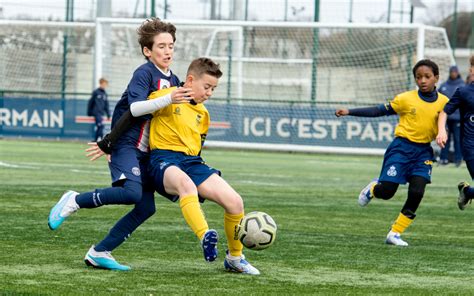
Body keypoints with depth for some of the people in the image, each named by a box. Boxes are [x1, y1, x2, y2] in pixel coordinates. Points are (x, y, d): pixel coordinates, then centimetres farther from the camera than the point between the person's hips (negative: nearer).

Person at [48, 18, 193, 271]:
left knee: (146, 208, -2)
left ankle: (99, 253, 5)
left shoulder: (173, 80, 14)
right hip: (126, 145, -9)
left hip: (145, 152, 9)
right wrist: (168, 99, -34)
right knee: (132, 192, -30)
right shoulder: (144, 73, -11)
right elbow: (135, 107, -26)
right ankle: (74, 201, -9)